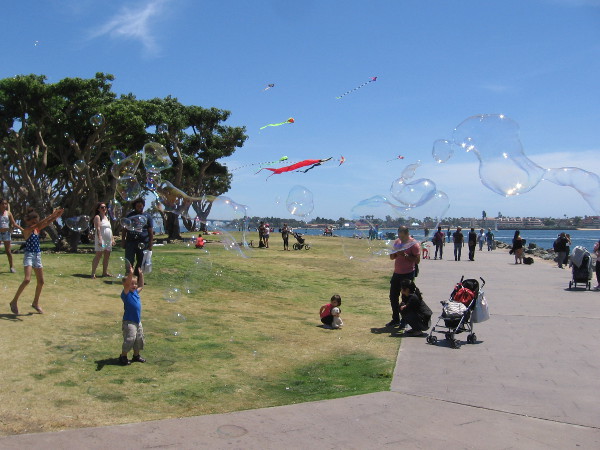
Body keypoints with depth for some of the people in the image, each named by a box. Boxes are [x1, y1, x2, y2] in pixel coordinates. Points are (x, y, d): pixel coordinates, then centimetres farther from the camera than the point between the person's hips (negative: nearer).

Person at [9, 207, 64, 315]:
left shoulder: (37, 229, 9)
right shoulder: (27, 230, -11)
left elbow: (47, 223, -1)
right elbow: (41, 223, -24)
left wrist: (57, 215, -17)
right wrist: (51, 215, -28)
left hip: (37, 256, 7)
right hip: (29, 255, -7)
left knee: (41, 281, 8)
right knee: (27, 280, -18)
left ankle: (36, 303, 23)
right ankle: (14, 302, -4)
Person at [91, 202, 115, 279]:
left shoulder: (107, 217, 21)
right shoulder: (97, 217, -3)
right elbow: (98, 228, -14)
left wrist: (112, 239, 17)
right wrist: (99, 239, -23)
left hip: (108, 240, 8)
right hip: (101, 239, -8)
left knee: (107, 256, 7)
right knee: (98, 255, -12)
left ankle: (105, 272, 14)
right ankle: (93, 273, -14)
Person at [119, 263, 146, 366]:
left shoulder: (136, 292, 9)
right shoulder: (126, 294, -12)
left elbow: (141, 286, 27)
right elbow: (127, 285, -30)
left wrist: (141, 275, 19)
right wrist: (130, 274, -41)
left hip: (137, 321, 8)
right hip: (129, 322, -8)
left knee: (139, 338, 16)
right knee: (129, 339, -7)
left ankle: (136, 355, 31)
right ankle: (123, 357, 8)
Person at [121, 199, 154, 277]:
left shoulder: (147, 216, 9)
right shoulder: (130, 215, 12)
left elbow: (151, 231, 6)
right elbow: (124, 229, 13)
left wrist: (150, 244, -1)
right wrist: (123, 240, 5)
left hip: (143, 243, 0)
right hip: (130, 242, 0)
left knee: (140, 262, 5)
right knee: (129, 262, -2)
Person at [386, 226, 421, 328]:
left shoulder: (413, 244, -10)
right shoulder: (397, 241, 10)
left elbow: (417, 260, -15)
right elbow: (391, 257, 15)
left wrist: (406, 255, -24)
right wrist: (395, 253, -7)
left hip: (408, 274, -7)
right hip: (397, 273, 7)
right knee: (393, 296, 11)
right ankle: (395, 320, 23)